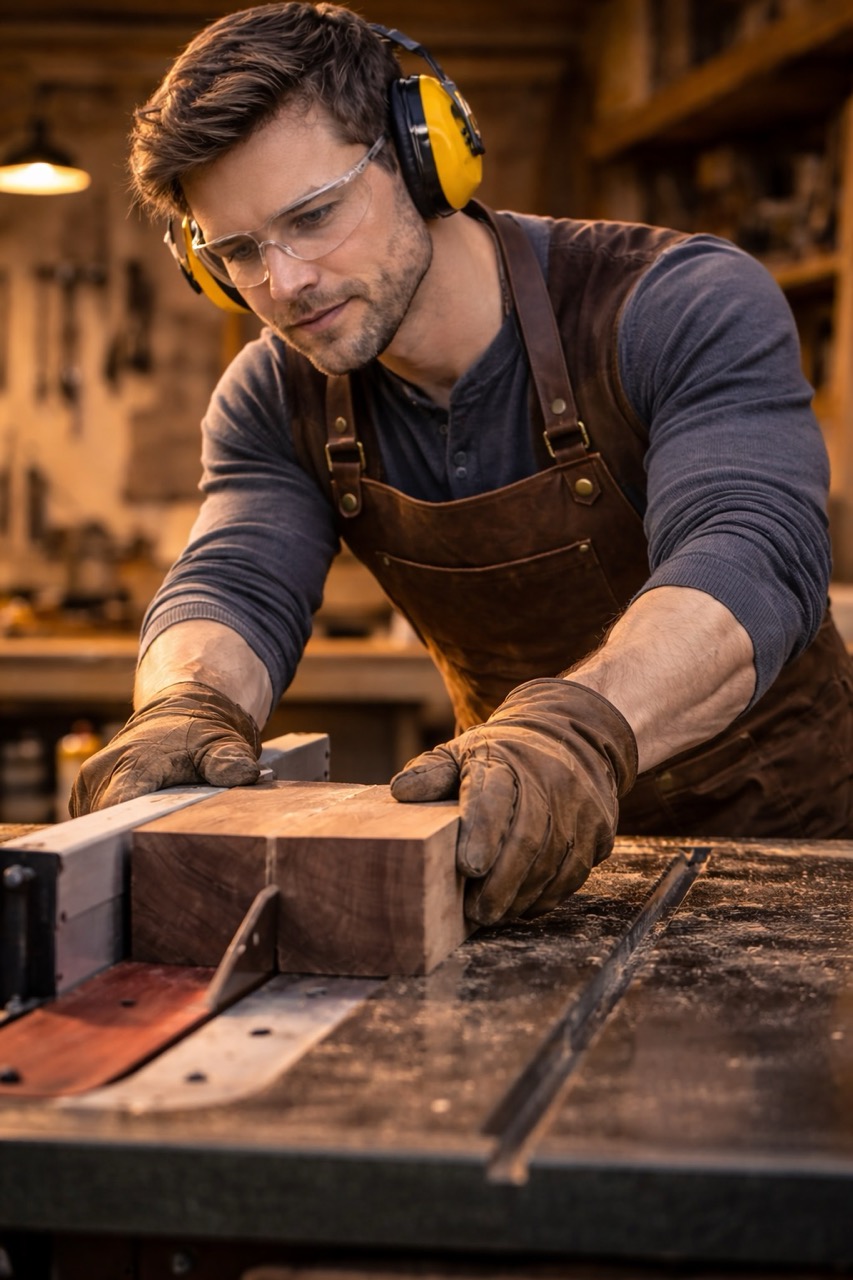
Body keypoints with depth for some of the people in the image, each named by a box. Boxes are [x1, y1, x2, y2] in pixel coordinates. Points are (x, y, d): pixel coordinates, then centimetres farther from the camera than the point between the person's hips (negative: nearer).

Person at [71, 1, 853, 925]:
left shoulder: (689, 306, -18)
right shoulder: (276, 400, -2)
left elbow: (748, 558, -31)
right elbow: (231, 588, -12)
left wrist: (579, 729, -51)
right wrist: (188, 704, -37)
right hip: (524, 840, 4)